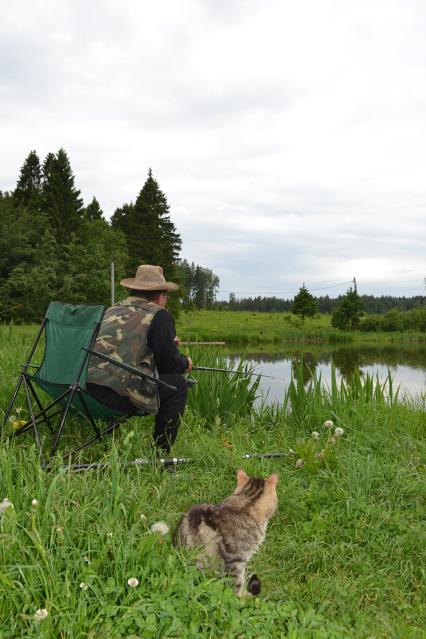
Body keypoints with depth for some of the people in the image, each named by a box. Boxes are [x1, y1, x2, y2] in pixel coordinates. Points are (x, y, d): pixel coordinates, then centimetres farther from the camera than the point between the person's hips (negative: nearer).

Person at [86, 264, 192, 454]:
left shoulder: (113, 309, 23)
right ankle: (160, 453, 9)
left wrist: (167, 343, 42)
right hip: (114, 393, -8)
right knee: (177, 384, 8)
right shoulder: (159, 315, 2)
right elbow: (168, 363, 0)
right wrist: (186, 363, 22)